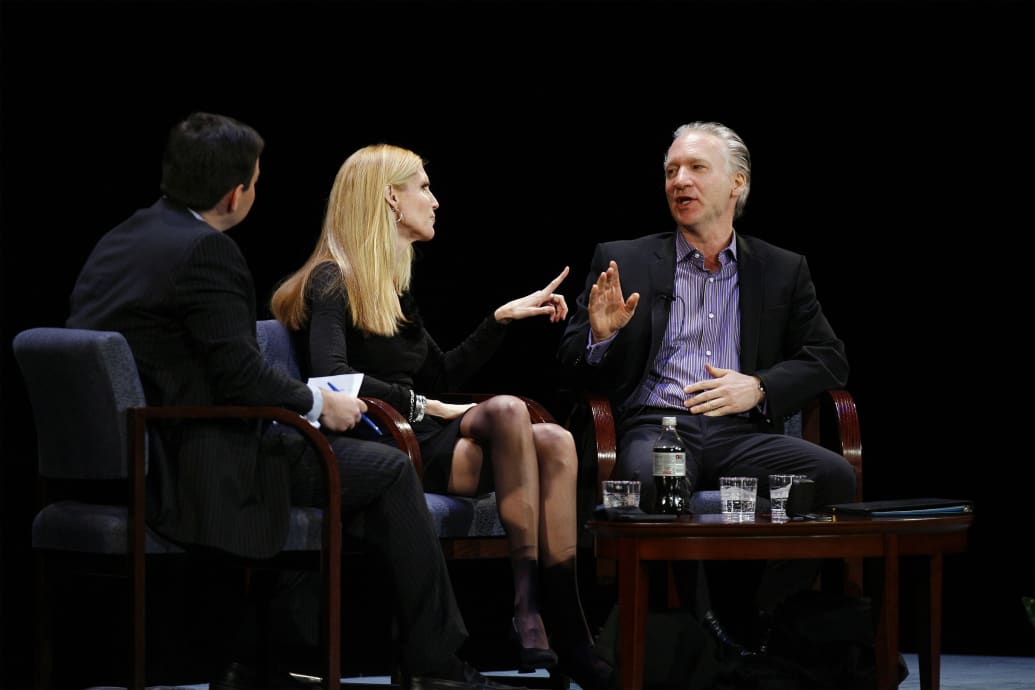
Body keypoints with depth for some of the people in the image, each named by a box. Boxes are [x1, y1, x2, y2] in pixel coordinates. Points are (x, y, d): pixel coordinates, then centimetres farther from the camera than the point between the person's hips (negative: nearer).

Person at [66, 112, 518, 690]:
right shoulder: (204, 251, -16)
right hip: (195, 470, -10)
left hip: (126, 459, 10)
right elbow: (244, 376, -18)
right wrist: (320, 403, 0)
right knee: (389, 471, 1)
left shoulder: (121, 241, 12)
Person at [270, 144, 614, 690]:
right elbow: (332, 378, -21)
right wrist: (424, 406, -19)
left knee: (555, 443, -17)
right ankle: (526, 601, -33)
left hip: (419, 442, 8)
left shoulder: (390, 286, 22)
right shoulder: (332, 284, -5)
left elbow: (441, 375, 28)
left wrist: (503, 318, 21)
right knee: (506, 410, -31)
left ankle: (567, 638, -27)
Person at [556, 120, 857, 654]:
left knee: (834, 476, -28)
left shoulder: (783, 271, 19)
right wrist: (600, 335, -9)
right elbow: (573, 367, 14)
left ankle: (766, 636, -16)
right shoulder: (622, 262, 16)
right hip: (655, 424, -2)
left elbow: (828, 361, 14)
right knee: (652, 480, -39)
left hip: (741, 431, 2)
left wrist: (759, 387, -3)